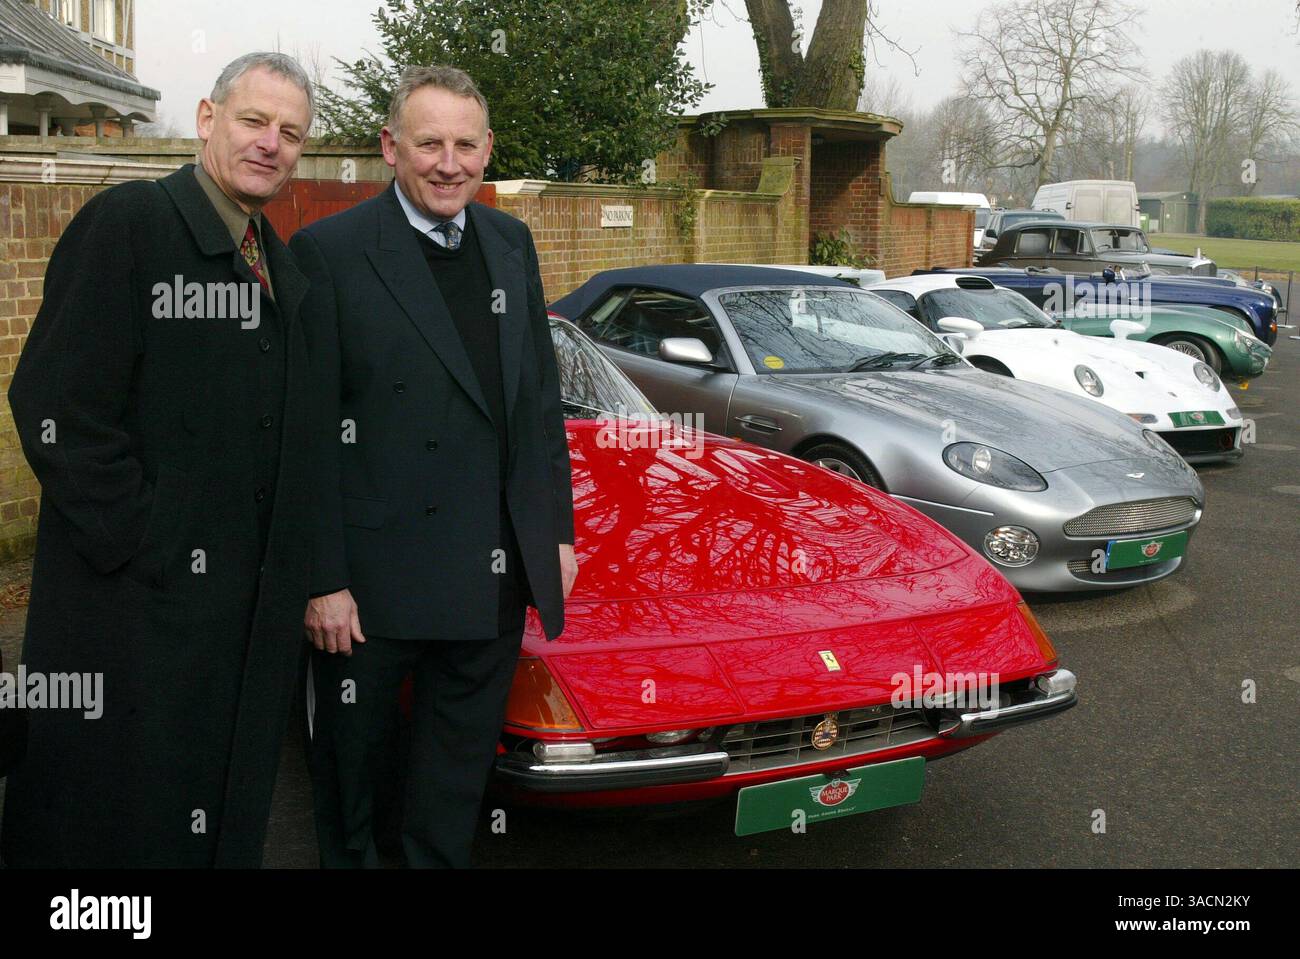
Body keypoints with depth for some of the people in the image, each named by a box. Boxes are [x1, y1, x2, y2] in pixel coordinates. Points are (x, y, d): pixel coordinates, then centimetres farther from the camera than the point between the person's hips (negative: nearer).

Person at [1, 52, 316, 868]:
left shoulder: (280, 261, 13)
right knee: (122, 817, 5)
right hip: (137, 605, -7)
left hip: (253, 608, 7)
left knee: (229, 813, 17)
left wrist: (292, 573, 8)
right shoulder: (127, 223, -10)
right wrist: (142, 548, -18)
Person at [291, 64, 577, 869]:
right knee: (352, 750, 15)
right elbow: (308, 432, -12)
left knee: (462, 756, 19)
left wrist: (557, 530, 9)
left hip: (495, 572, 5)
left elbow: (542, 398, 12)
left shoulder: (512, 243, 8)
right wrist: (323, 581, -15)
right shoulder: (329, 252, -10)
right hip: (375, 573, -4)